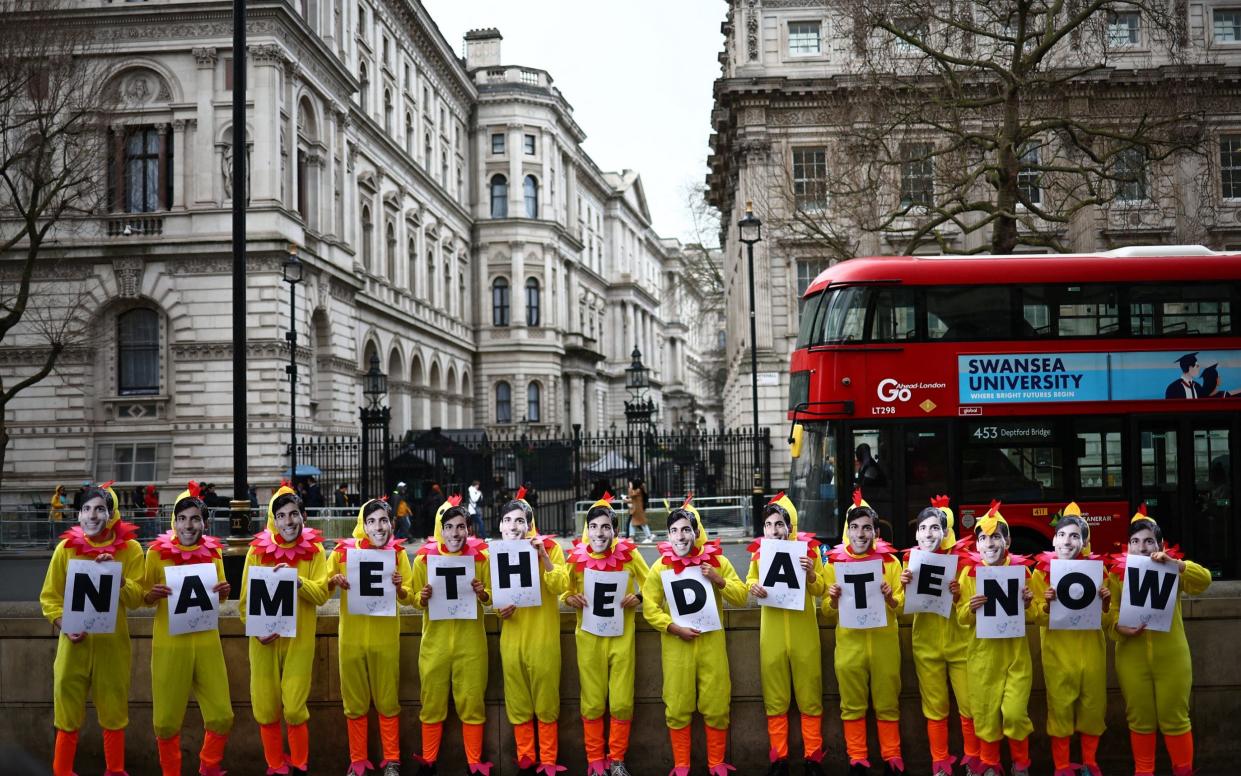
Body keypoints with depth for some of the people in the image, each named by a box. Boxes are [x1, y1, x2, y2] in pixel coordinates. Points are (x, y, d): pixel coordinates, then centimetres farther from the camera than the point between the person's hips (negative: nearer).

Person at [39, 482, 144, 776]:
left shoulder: (130, 548, -1)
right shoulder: (66, 547, 1)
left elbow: (137, 598, -4)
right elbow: (49, 597, 3)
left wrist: (116, 576, -19)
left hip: (112, 643, 0)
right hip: (74, 642, 0)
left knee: (114, 714, 9)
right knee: (68, 715, 6)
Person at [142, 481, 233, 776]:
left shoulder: (213, 551, 5)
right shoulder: (157, 552, -3)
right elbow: (143, 597, 3)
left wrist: (223, 592, -7)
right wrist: (155, 594, -19)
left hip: (207, 641, 2)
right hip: (170, 643, -2)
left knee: (221, 715, 1)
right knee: (167, 718, 3)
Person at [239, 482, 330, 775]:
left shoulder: (314, 550, -1)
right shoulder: (258, 550, -1)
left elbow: (322, 594, -9)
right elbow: (246, 598, 1)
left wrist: (296, 579, -25)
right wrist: (256, 629, -13)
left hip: (299, 640, -1)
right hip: (264, 640, 1)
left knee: (294, 709, -2)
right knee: (266, 708, 6)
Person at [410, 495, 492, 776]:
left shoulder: (481, 556, -4)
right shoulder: (424, 558, -3)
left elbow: (491, 597, 5)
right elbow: (416, 601, 6)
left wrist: (482, 593, -16)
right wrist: (423, 598, -16)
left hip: (470, 640, 0)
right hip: (435, 640, 1)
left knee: (472, 702, 6)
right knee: (432, 702, 9)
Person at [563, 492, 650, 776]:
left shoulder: (629, 554, -7)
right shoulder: (576, 557, -5)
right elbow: (564, 591, 9)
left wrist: (637, 597, -14)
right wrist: (572, 599, -12)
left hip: (622, 637, 0)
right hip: (589, 638, 0)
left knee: (622, 703, 3)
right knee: (592, 702, 6)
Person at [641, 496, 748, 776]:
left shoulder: (716, 560, 1)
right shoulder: (660, 567, -1)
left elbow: (742, 597, 0)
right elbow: (650, 608, -3)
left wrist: (718, 580, -15)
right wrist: (674, 627, -15)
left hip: (711, 642, 1)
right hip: (676, 645, 0)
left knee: (716, 705, 4)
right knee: (678, 706, 4)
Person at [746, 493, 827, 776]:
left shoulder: (808, 548, -5)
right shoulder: (759, 551, -1)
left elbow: (820, 590, 1)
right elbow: (751, 580, 14)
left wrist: (811, 575, -19)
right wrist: (753, 586, -8)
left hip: (803, 631, -1)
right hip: (772, 632, 1)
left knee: (809, 696, 4)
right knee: (774, 698, 7)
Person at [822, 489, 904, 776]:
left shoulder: (890, 561, 2)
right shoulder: (834, 562, 2)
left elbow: (902, 607, 2)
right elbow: (828, 613, 4)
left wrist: (890, 597, -18)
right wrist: (833, 599, -16)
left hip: (884, 643, 0)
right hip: (849, 644, 0)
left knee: (888, 704, 6)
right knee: (852, 705, 7)